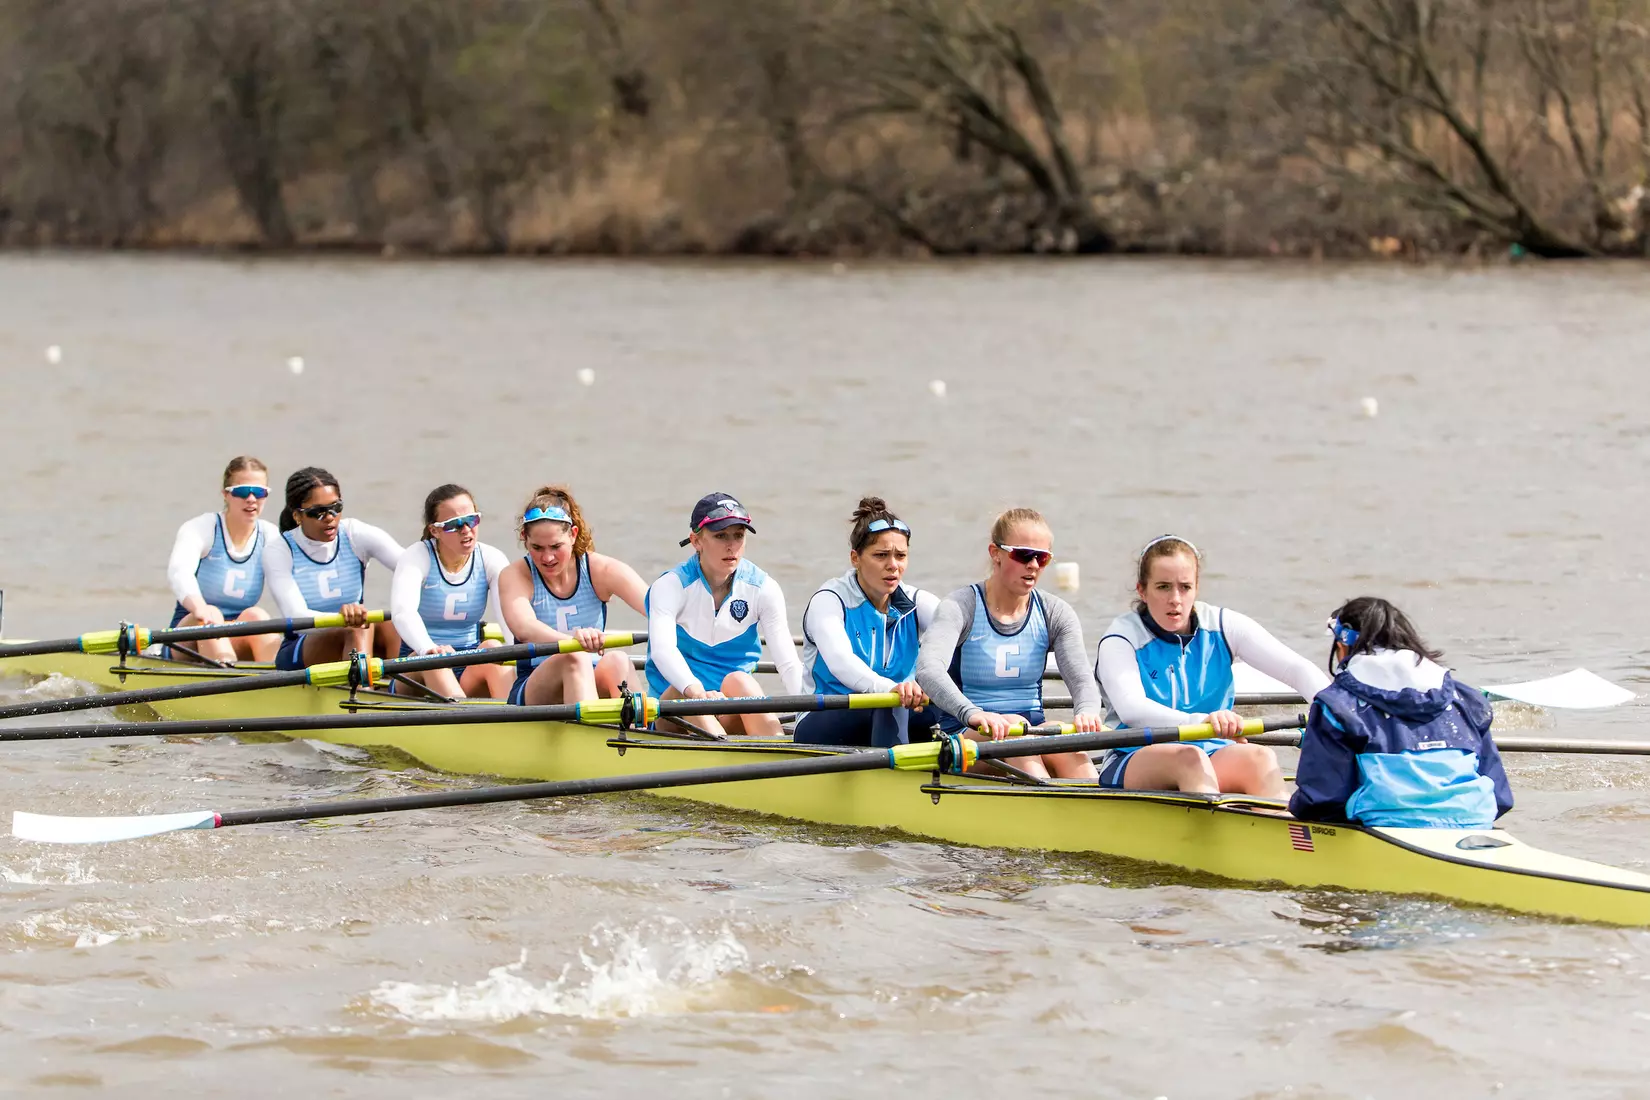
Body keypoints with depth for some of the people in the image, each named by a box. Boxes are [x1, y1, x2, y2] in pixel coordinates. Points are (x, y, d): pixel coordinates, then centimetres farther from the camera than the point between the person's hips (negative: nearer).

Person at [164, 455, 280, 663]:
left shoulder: (270, 537, 5)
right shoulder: (201, 529, -6)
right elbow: (179, 570, -27)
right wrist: (198, 607, -51)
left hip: (240, 649, 3)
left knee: (256, 615, -28)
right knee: (210, 616, -34)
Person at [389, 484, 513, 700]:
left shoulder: (492, 559, 2)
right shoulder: (417, 557, -7)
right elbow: (403, 611, -28)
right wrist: (429, 649, -50)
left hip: (471, 675, 2)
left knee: (492, 647, -28)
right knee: (432, 658, -33)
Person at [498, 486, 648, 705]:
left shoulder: (601, 570, 0)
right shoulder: (515, 576, -5)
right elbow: (523, 628, -27)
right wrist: (572, 640, -49)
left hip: (595, 684, 2)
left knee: (618, 662, -31)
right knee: (574, 659, -33)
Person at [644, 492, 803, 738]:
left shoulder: (763, 589, 1)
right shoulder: (670, 586, -8)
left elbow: (788, 662, -9)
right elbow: (662, 649, -28)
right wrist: (696, 692, -49)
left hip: (734, 717, 2)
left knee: (738, 680, -31)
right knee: (684, 692, -34)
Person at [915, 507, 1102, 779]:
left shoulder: (1055, 614, 8)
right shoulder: (961, 607, -5)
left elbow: (1082, 681, -5)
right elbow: (928, 668, -24)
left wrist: (1086, 712, -32)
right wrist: (971, 713, -45)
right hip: (964, 734, -3)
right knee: (1015, 726, -35)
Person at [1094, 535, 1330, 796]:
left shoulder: (1222, 626, 6)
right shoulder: (1121, 639, -5)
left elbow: (1297, 669, -2)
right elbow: (1131, 709, -25)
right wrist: (1202, 720, -43)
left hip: (1212, 761, 3)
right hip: (1132, 763, -3)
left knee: (1260, 757, -30)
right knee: (1190, 756, -36)